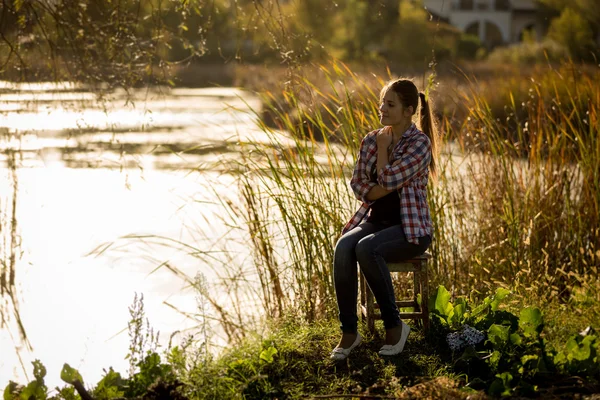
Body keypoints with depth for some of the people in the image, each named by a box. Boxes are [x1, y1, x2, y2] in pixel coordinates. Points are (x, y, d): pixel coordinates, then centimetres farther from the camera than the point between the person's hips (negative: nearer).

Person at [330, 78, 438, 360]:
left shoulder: (420, 143, -8)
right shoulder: (370, 140, 10)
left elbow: (388, 179, -17)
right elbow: (358, 184, 5)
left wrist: (383, 146, -3)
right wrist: (386, 187, -12)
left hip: (410, 227, -5)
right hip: (374, 219, 5)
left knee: (366, 249, -35)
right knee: (343, 247, -29)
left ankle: (394, 324, -18)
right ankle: (349, 331, -24)